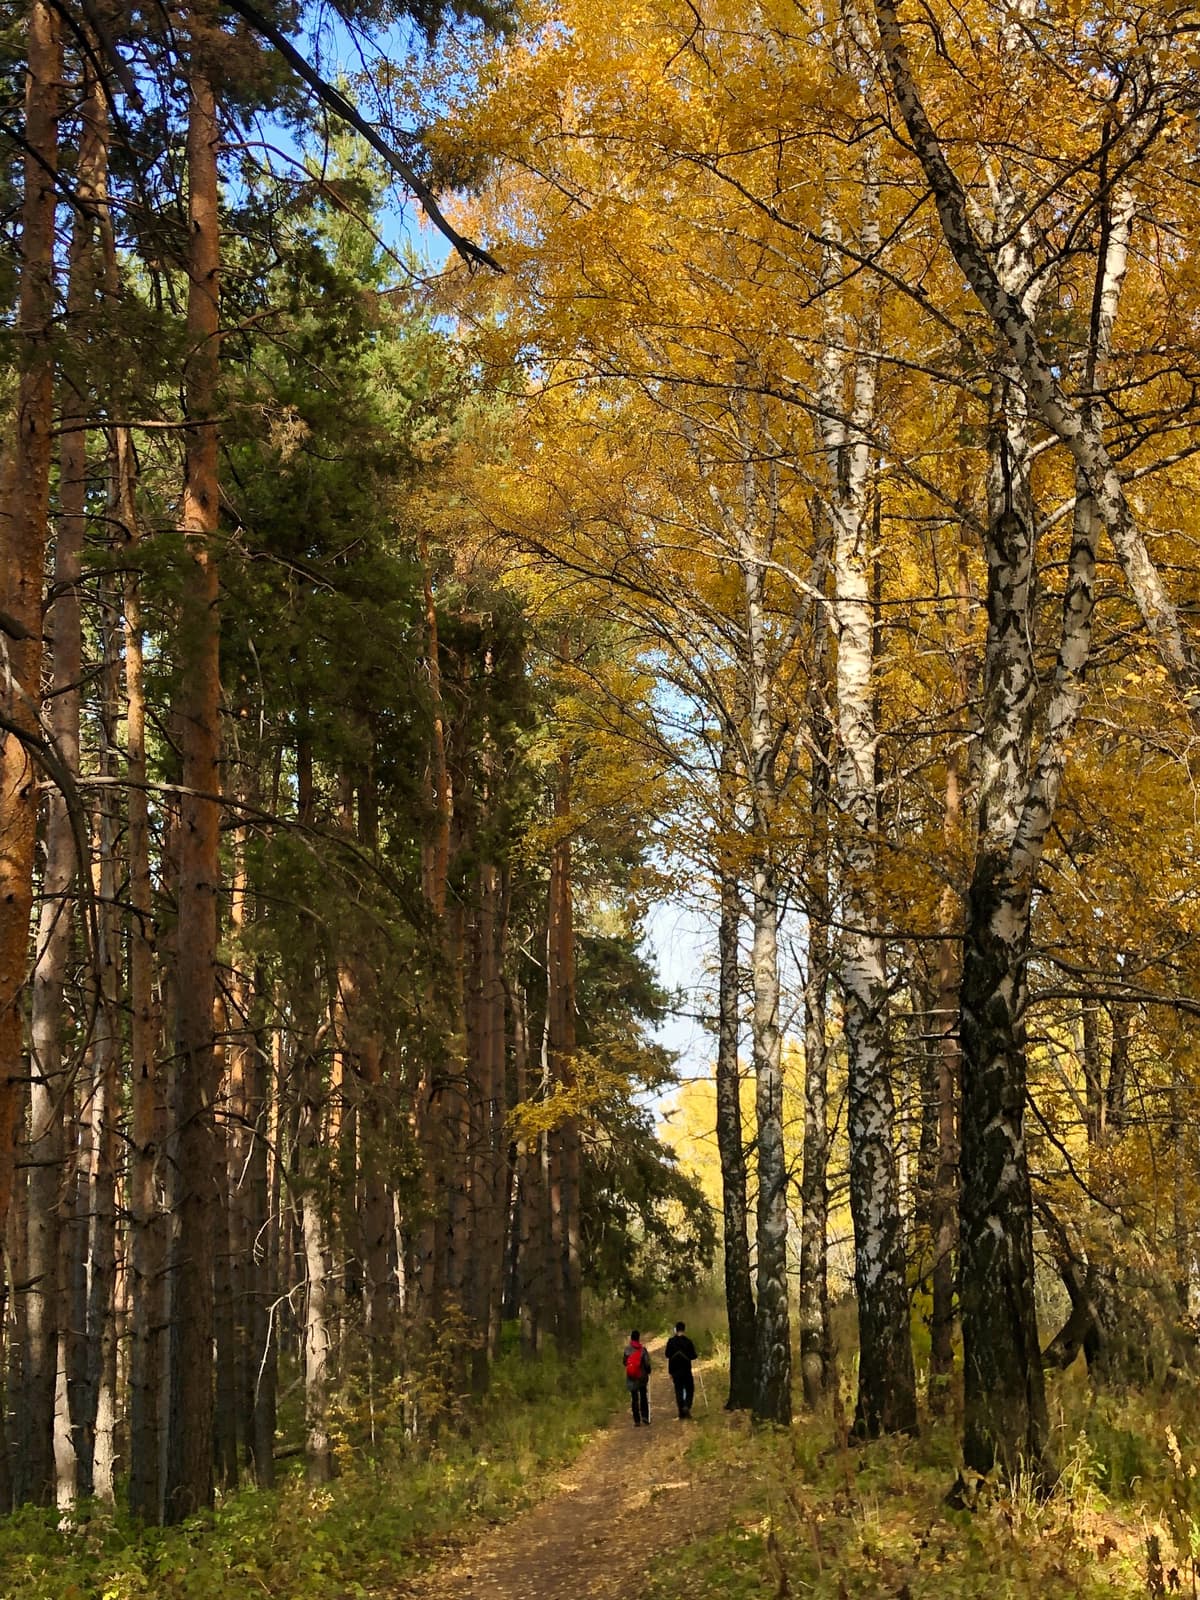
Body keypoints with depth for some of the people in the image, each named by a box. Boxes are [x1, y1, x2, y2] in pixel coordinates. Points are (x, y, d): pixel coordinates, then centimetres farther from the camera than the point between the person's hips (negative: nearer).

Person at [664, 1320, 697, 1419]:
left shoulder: (671, 1341, -4)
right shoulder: (688, 1341, -10)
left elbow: (667, 1355, 1)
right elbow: (693, 1356, -5)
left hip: (675, 1371, 2)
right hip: (686, 1370, -2)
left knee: (679, 1391, 9)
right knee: (689, 1389, 13)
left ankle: (682, 1414, 9)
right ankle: (687, 1406, -11)